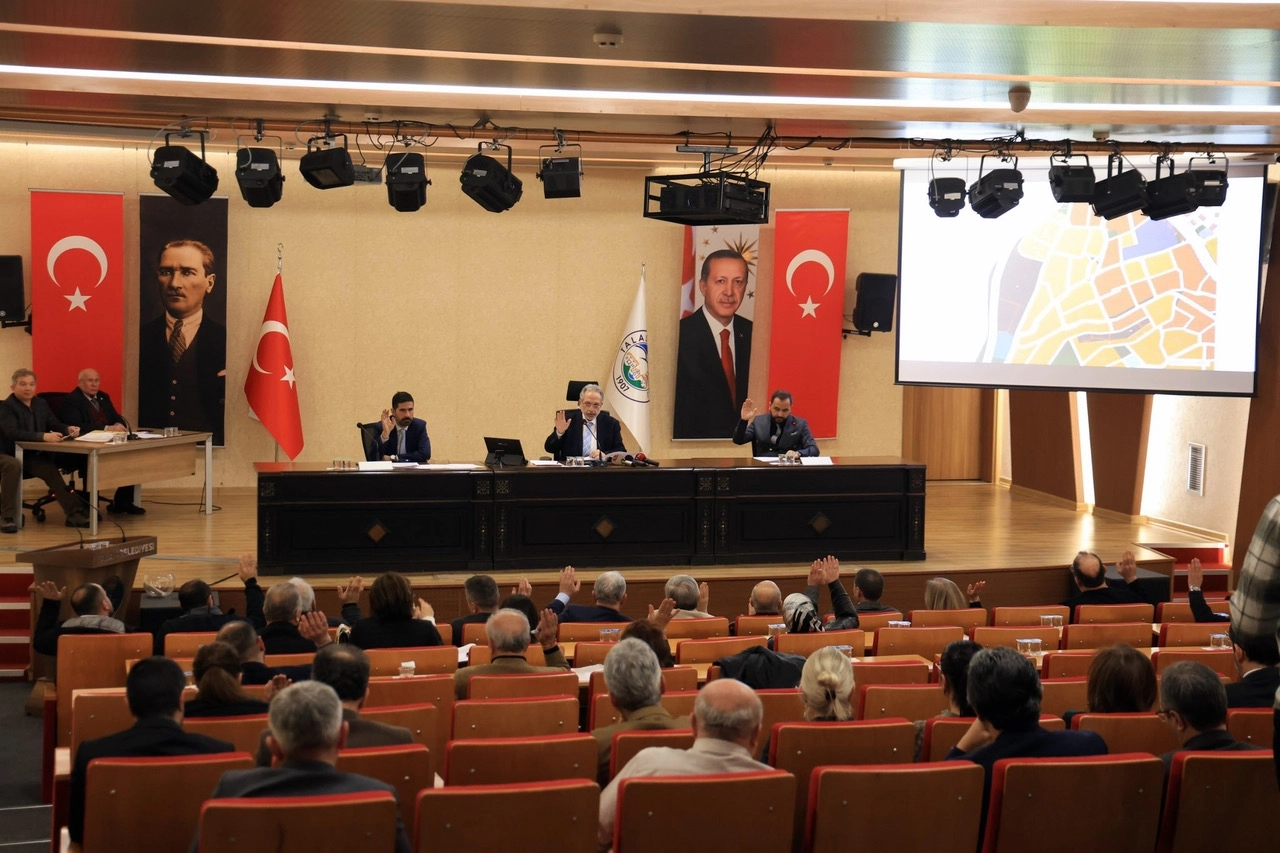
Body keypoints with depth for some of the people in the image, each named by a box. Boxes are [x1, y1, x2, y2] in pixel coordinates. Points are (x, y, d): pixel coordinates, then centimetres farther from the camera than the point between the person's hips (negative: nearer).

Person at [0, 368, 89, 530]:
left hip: (31, 456, 6)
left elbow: (54, 424, 11)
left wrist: (68, 429, -13)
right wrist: (43, 436, -39)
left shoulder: (41, 404, 9)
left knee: (51, 470, -20)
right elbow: (13, 432, -30)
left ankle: (74, 514, -20)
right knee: (13, 466, -38)